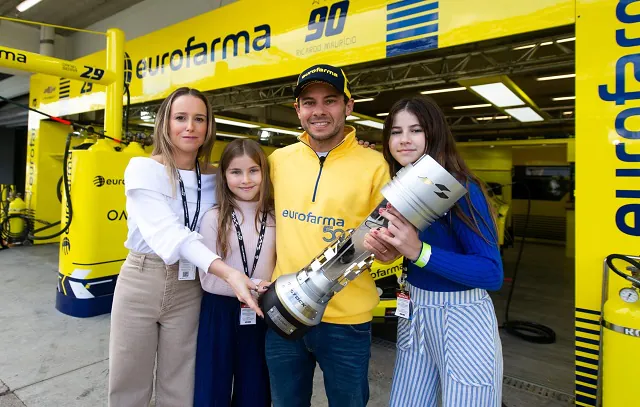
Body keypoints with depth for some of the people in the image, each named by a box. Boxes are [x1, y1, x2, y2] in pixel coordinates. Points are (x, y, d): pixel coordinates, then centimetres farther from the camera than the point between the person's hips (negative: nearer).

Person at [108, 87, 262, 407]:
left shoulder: (214, 177, 3)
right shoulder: (143, 169, -10)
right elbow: (167, 233, -26)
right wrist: (228, 272, -37)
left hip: (188, 289, 3)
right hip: (141, 282, -2)